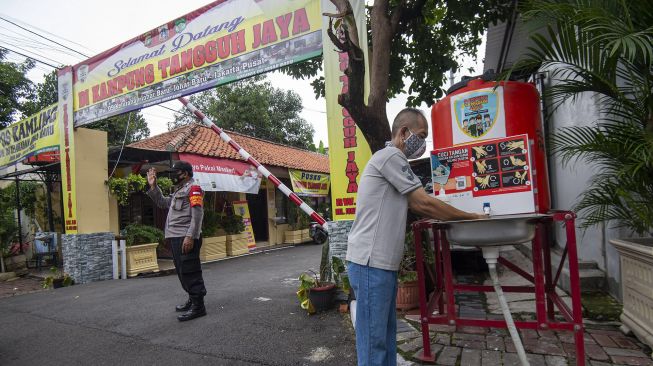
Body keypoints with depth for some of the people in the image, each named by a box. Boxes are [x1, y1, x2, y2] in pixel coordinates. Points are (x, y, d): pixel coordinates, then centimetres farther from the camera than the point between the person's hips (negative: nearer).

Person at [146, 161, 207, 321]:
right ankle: (192, 300, 29)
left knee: (189, 272, -10)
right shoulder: (179, 191, 23)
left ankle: (198, 307, -5)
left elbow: (197, 214, -17)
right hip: (176, 238, 10)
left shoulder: (193, 189, -7)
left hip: (186, 239, -10)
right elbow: (162, 202, 28)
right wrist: (153, 185, 20)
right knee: (182, 271, 16)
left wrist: (190, 237, -24)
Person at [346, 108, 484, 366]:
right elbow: (425, 202, -13)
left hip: (383, 263, 10)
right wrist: (471, 217, -1)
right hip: (370, 263, -10)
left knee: (386, 335, 17)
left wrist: (463, 218, 15)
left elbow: (416, 206, 20)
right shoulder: (390, 156, -11)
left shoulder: (393, 160, 21)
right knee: (374, 340, -1)